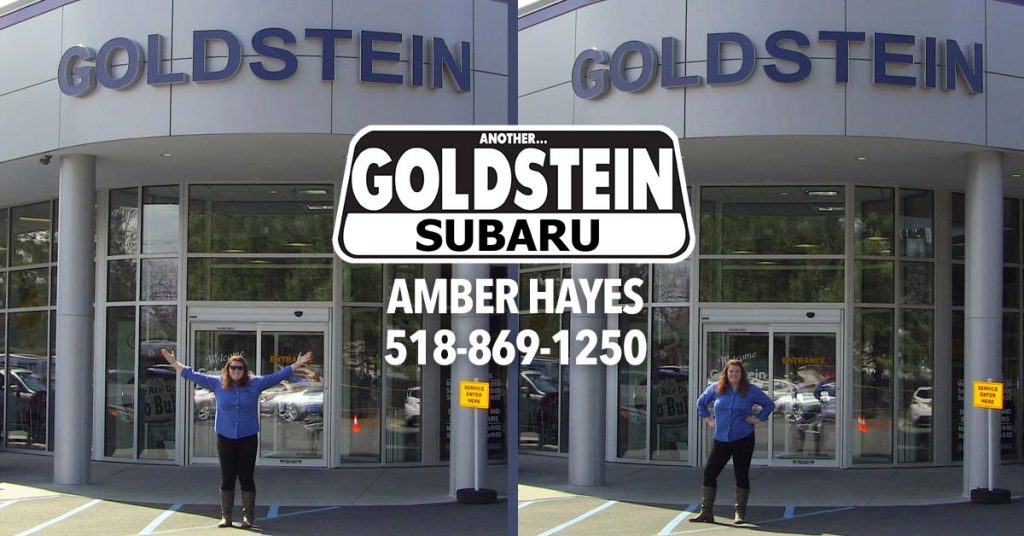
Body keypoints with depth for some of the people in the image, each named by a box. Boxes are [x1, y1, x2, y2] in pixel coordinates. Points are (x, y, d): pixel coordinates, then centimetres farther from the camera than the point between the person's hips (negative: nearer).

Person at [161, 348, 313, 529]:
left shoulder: (255, 383, 1)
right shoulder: (217, 383, 2)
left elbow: (277, 377, 3)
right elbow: (194, 376, 6)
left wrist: (297, 365, -1)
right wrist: (175, 363, 5)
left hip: (248, 439, -1)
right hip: (225, 438, 1)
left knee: (246, 478, 3)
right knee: (227, 478, 6)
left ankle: (248, 516, 10)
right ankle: (226, 516, 14)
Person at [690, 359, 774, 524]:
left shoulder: (751, 391, -1)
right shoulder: (716, 388, 4)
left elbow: (770, 404, 10)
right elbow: (701, 402, 20)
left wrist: (758, 418, 1)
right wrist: (708, 418, 10)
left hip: (743, 439, -2)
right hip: (721, 440, 2)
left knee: (742, 475, 0)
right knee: (709, 472, -4)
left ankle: (740, 513, 9)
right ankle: (706, 511, 2)